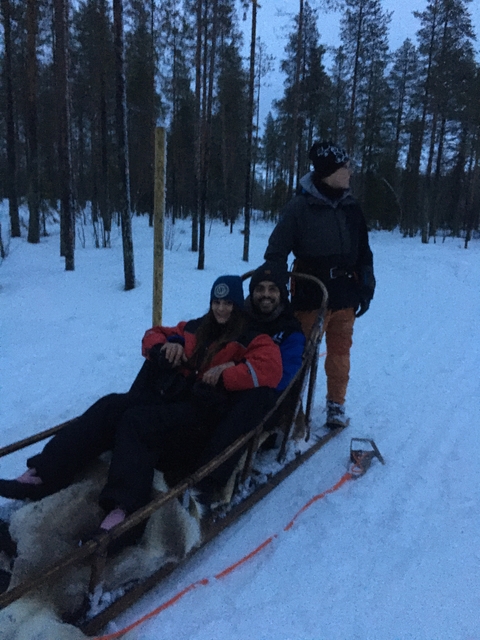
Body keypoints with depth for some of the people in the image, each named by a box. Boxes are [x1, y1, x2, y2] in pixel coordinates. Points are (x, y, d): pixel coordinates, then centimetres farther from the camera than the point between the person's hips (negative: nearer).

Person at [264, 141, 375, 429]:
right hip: (311, 293, -4)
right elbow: (277, 251, -8)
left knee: (340, 349, 12)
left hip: (345, 293, 5)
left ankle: (336, 404, 28)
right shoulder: (300, 206, -10)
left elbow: (364, 252, 12)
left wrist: (366, 287, 9)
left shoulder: (351, 206, 5)